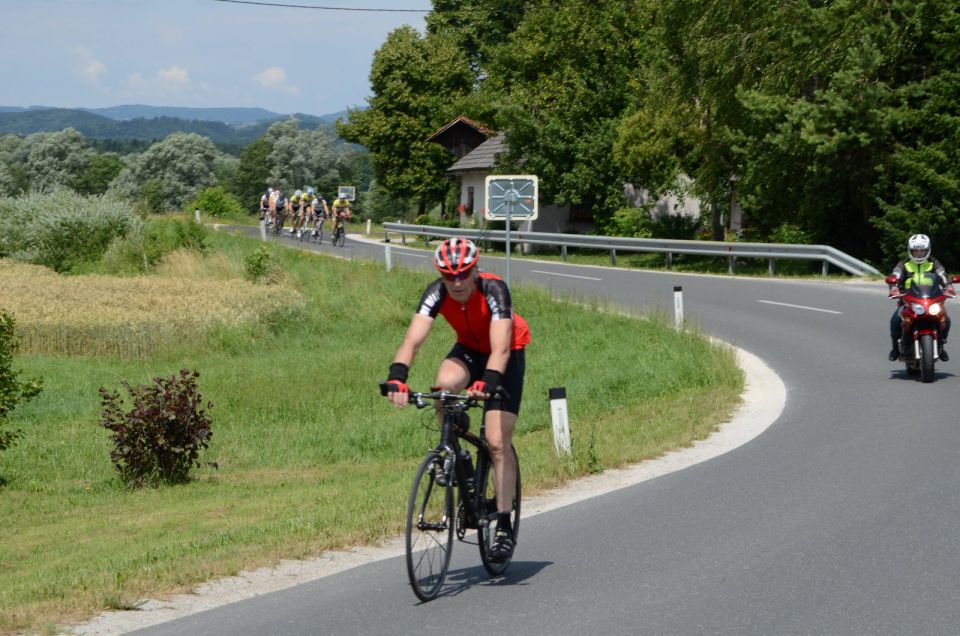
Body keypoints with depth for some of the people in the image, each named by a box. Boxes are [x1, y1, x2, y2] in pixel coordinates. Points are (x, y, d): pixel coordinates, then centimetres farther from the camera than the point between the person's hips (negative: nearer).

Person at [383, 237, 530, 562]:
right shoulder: (437, 292, -24)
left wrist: (487, 382, -61)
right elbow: (412, 340, -34)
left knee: (498, 442, -12)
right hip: (469, 349, 3)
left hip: (507, 354, -3)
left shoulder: (493, 289, -33)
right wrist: (397, 376, -51)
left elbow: (500, 348, -43)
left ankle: (504, 526, -4)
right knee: (444, 383, -33)